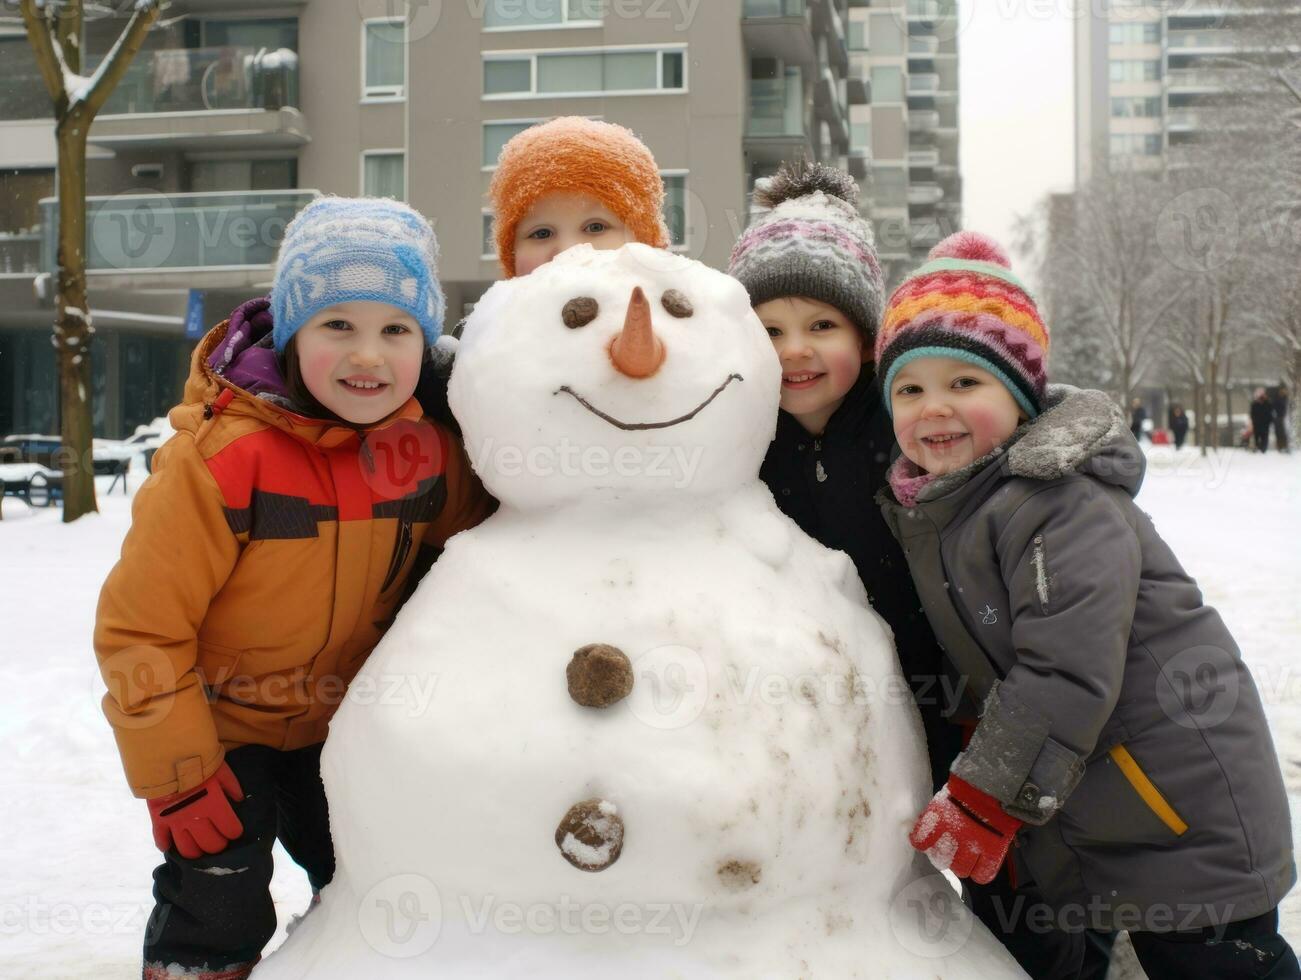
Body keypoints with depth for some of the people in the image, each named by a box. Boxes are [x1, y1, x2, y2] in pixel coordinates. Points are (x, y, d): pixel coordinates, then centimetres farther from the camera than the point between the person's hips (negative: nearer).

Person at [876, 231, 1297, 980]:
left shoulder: (1061, 504, -23)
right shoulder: (923, 507, 3)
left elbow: (1066, 672, -28)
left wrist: (979, 803, -23)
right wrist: (975, 790, 10)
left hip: (1184, 802, -8)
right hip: (1061, 795, 8)